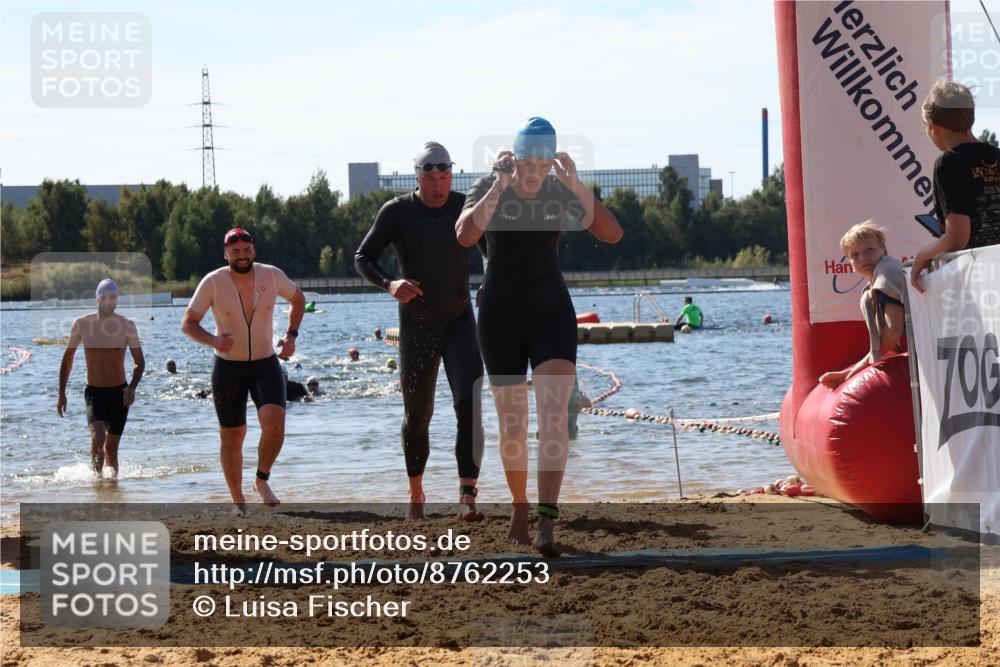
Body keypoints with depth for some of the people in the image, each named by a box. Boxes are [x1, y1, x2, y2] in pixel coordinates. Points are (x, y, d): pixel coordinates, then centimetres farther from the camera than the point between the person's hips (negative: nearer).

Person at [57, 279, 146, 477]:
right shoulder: (82, 323, -1)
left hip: (119, 394, 0)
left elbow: (140, 362, 1)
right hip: (94, 393, 0)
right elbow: (68, 358, 10)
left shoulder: (127, 325, -3)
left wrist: (132, 387, -17)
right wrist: (61, 393, 7)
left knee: (111, 447, 4)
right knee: (98, 435, -25)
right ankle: (97, 476, -11)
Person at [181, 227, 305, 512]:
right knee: (232, 436, 5)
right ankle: (238, 502, 21)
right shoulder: (213, 282, -11)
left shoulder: (272, 276, -6)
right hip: (228, 368, -1)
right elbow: (188, 323, -7)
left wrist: (291, 335, 2)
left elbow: (298, 299, 15)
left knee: (274, 422, -22)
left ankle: (262, 480, 2)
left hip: (266, 365, 1)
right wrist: (213, 340, -26)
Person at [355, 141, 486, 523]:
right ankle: (415, 494, 28)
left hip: (460, 322, 0)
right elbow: (362, 258, -6)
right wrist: (389, 283, -25)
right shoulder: (397, 212, -8)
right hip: (416, 327, 0)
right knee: (417, 416, 9)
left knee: (469, 406, -19)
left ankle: (467, 495, -24)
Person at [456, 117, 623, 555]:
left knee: (554, 413, -17)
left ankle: (547, 520, -25)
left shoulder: (561, 193, -3)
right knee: (511, 423, 7)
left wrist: (576, 186, -22)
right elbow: (465, 235, -27)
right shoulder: (488, 190, -8)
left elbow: (612, 235, -14)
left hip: (552, 311, 0)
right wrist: (499, 187, -28)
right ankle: (519, 510, 27)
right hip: (500, 315, 0)